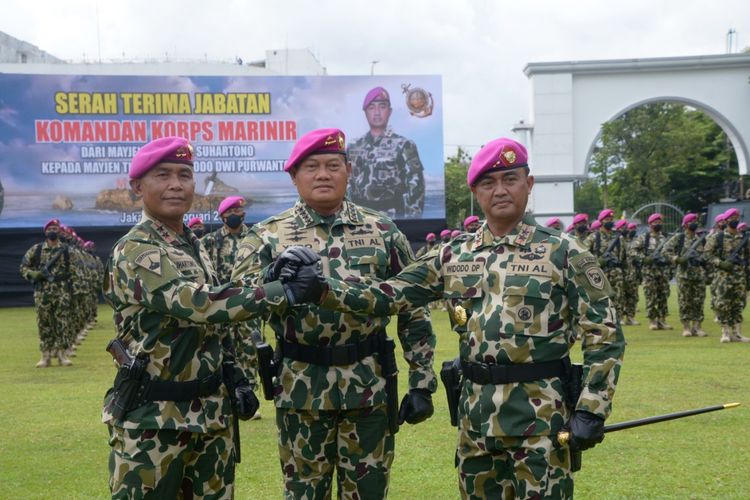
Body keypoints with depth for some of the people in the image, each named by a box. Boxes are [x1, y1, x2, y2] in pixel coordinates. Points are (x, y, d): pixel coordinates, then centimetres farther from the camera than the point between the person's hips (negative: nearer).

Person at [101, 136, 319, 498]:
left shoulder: (194, 246, 12)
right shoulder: (134, 252, -15)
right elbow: (197, 303, -29)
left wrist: (235, 381, 12)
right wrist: (285, 292, -33)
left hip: (212, 411, 8)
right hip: (154, 418, -8)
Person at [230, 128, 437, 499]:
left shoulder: (381, 231, 4)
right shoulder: (268, 236, 1)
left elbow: (413, 311, 6)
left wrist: (421, 383, 1)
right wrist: (273, 280, -31)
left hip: (369, 387, 1)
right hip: (301, 388, 0)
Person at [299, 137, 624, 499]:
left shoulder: (564, 254, -5)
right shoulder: (454, 258, 8)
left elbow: (604, 334, -5)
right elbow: (391, 295, 7)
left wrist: (591, 411, -11)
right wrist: (322, 289, -6)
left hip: (540, 417, -4)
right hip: (475, 414, 5)